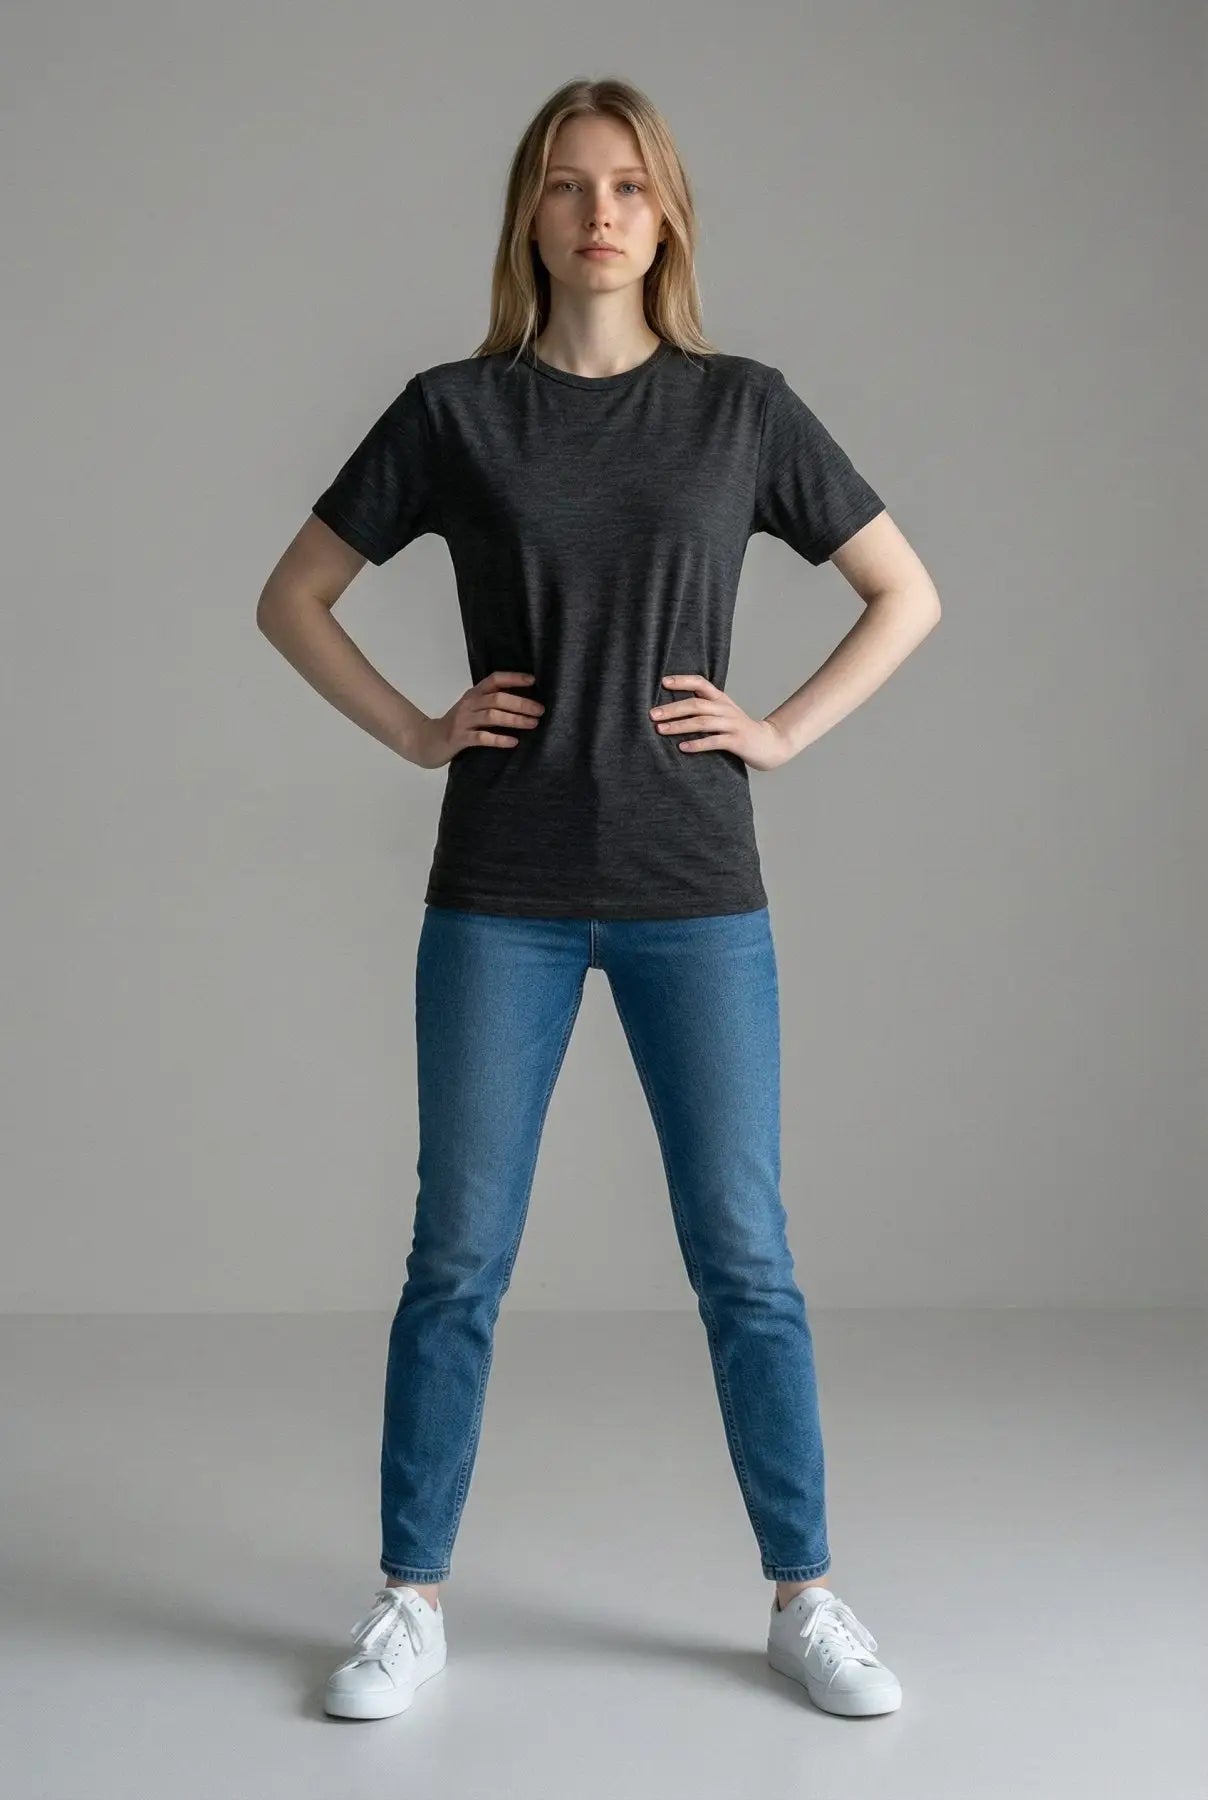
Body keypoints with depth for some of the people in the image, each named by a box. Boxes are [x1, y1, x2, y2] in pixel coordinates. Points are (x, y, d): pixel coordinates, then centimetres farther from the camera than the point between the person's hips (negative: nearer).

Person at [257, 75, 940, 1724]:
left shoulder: (743, 407, 4)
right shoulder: (455, 410, 3)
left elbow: (908, 595, 11)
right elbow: (293, 598, 10)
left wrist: (787, 732, 0)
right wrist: (415, 732, -1)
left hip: (697, 895, 0)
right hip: (500, 899, 0)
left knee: (744, 1261, 5)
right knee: (458, 1259, 5)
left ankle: (806, 1597, 20)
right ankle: (412, 1601, 20)